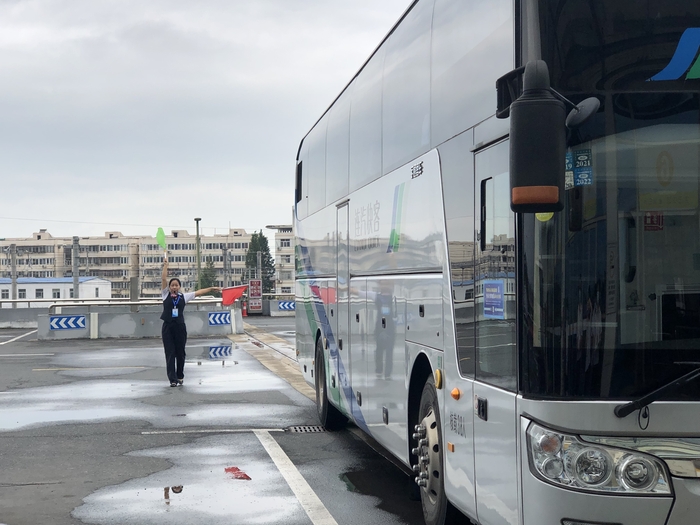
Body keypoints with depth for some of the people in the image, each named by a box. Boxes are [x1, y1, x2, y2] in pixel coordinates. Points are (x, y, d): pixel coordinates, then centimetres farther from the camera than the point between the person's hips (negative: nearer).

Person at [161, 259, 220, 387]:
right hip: (167, 327, -1)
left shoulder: (184, 296, 6)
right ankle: (173, 379, -5)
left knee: (180, 352, 8)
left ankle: (180, 376, 24)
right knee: (170, 354, -3)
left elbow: (198, 292, 13)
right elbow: (164, 279, -5)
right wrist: (165, 265, -9)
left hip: (180, 327, 1)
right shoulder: (166, 295, 2)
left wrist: (212, 288, 16)